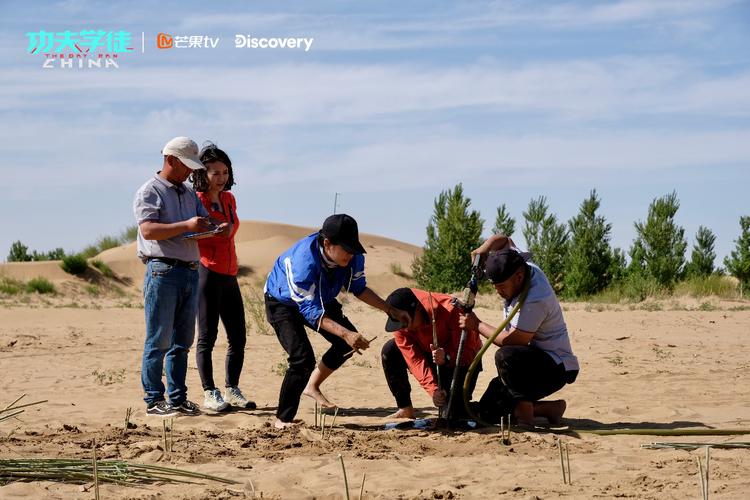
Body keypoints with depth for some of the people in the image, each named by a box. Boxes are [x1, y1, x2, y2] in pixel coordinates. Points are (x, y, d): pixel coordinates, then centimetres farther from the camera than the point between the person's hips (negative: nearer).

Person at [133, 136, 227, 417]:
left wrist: (210, 228, -4)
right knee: (159, 341, -5)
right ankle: (154, 400, -1)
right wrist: (186, 226, -21)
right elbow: (148, 230, -16)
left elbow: (205, 223, 21)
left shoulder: (189, 194, 20)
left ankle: (178, 398, 15)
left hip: (190, 272, 8)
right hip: (163, 270, -7)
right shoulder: (150, 192, -3)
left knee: (182, 341, 9)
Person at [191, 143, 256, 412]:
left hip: (229, 275, 7)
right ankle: (209, 394, 2)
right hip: (207, 273, -7)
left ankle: (232, 390, 18)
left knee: (238, 338, 8)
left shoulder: (229, 199, 13)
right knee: (207, 336, -3)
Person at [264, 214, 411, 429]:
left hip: (320, 298, 7)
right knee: (303, 358, -23)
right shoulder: (304, 260, -43)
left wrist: (390, 310, -11)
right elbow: (310, 310, -40)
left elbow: (359, 288, -2)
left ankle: (312, 386, 24)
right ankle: (282, 420, -9)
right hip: (283, 302, -7)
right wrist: (345, 333, -50)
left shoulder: (353, 257, -23)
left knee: (347, 343, 3)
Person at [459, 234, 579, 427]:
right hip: (534, 361, 10)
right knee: (488, 410, 3)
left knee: (506, 356, -38)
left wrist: (478, 325, -14)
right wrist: (480, 252, -4)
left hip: (556, 368, -10)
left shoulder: (535, 301, -29)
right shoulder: (519, 267, -2)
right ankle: (551, 409, 13)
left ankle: (525, 418, -23)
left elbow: (510, 341, -26)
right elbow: (502, 240, 17)